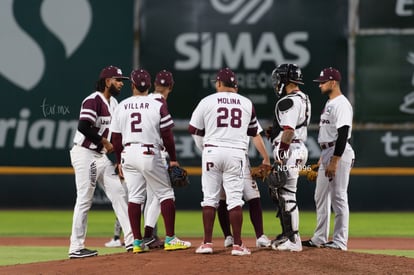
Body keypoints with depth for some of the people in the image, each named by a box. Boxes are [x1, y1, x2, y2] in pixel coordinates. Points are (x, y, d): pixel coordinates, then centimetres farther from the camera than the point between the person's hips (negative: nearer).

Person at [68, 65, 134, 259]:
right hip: (85, 154, -9)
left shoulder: (113, 103, 15)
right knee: (84, 199, -7)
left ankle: (131, 239, 8)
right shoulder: (93, 101, -15)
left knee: (119, 192, 6)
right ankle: (76, 248, -3)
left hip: (102, 156, 9)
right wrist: (105, 142, -18)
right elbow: (83, 127, -26)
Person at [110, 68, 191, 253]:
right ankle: (170, 239, 1)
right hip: (150, 153, -4)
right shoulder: (158, 106, -6)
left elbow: (116, 138, 6)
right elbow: (167, 136, -5)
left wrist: (120, 162, 17)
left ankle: (137, 242, 6)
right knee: (165, 194, 5)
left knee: (134, 197, 8)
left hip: (128, 154, 4)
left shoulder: (121, 107, 4)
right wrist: (173, 159, 4)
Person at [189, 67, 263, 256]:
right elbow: (253, 131, 17)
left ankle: (207, 243, 4)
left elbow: (195, 130, 5)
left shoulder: (207, 101, 1)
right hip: (236, 153, 1)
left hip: (212, 151, -1)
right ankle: (237, 245, -3)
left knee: (210, 198, 5)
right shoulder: (246, 103, 7)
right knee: (235, 199, 1)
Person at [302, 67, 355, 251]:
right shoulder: (329, 103, 18)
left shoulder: (341, 104, -15)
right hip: (326, 153, 11)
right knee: (321, 197, 13)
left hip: (339, 153, -11)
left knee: (339, 197, -7)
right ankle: (319, 238, 19)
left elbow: (343, 134, -22)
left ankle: (340, 241, -4)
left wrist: (334, 160, -25)